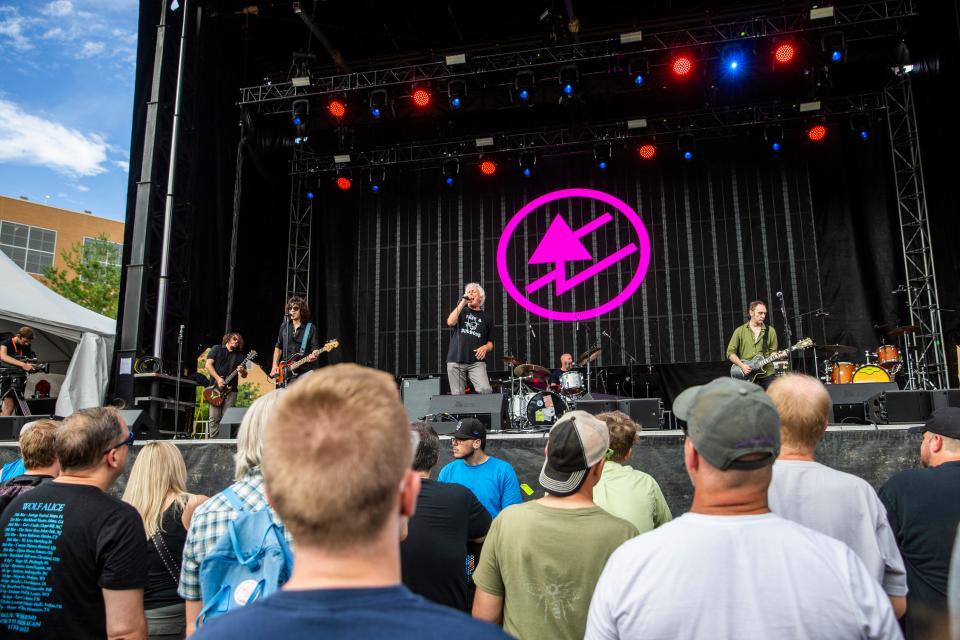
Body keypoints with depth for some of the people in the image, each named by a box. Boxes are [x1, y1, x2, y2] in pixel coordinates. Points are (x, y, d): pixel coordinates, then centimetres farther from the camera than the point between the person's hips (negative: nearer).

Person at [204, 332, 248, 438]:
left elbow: (244, 375, 14)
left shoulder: (239, 356, 17)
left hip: (230, 389, 2)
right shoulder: (217, 349, 10)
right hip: (215, 388, -2)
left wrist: (242, 371, -11)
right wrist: (218, 379, -11)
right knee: (214, 418, -5)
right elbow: (208, 365, 0)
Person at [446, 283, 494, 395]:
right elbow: (450, 322, -7)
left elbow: (490, 343, 16)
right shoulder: (461, 311, 16)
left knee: (486, 390, -23)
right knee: (457, 395, -2)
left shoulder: (487, 316, 15)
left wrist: (485, 347, -7)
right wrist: (463, 303, -5)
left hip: (476, 362, 0)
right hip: (455, 361, 1)